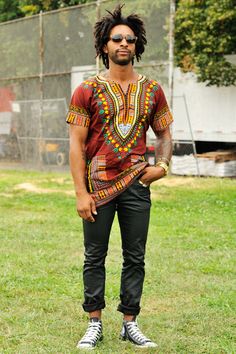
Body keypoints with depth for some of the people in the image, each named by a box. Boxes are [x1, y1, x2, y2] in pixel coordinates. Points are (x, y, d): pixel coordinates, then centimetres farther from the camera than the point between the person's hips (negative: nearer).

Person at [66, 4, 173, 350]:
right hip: (98, 186, -2)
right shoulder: (88, 91, -2)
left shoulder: (152, 90, 7)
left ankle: (130, 324, 19)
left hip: (137, 184, 2)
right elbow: (76, 143, -4)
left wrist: (162, 165, -3)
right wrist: (81, 193, -10)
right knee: (95, 257, 5)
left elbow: (164, 134, 17)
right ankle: (95, 324, 17)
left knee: (135, 258, 7)